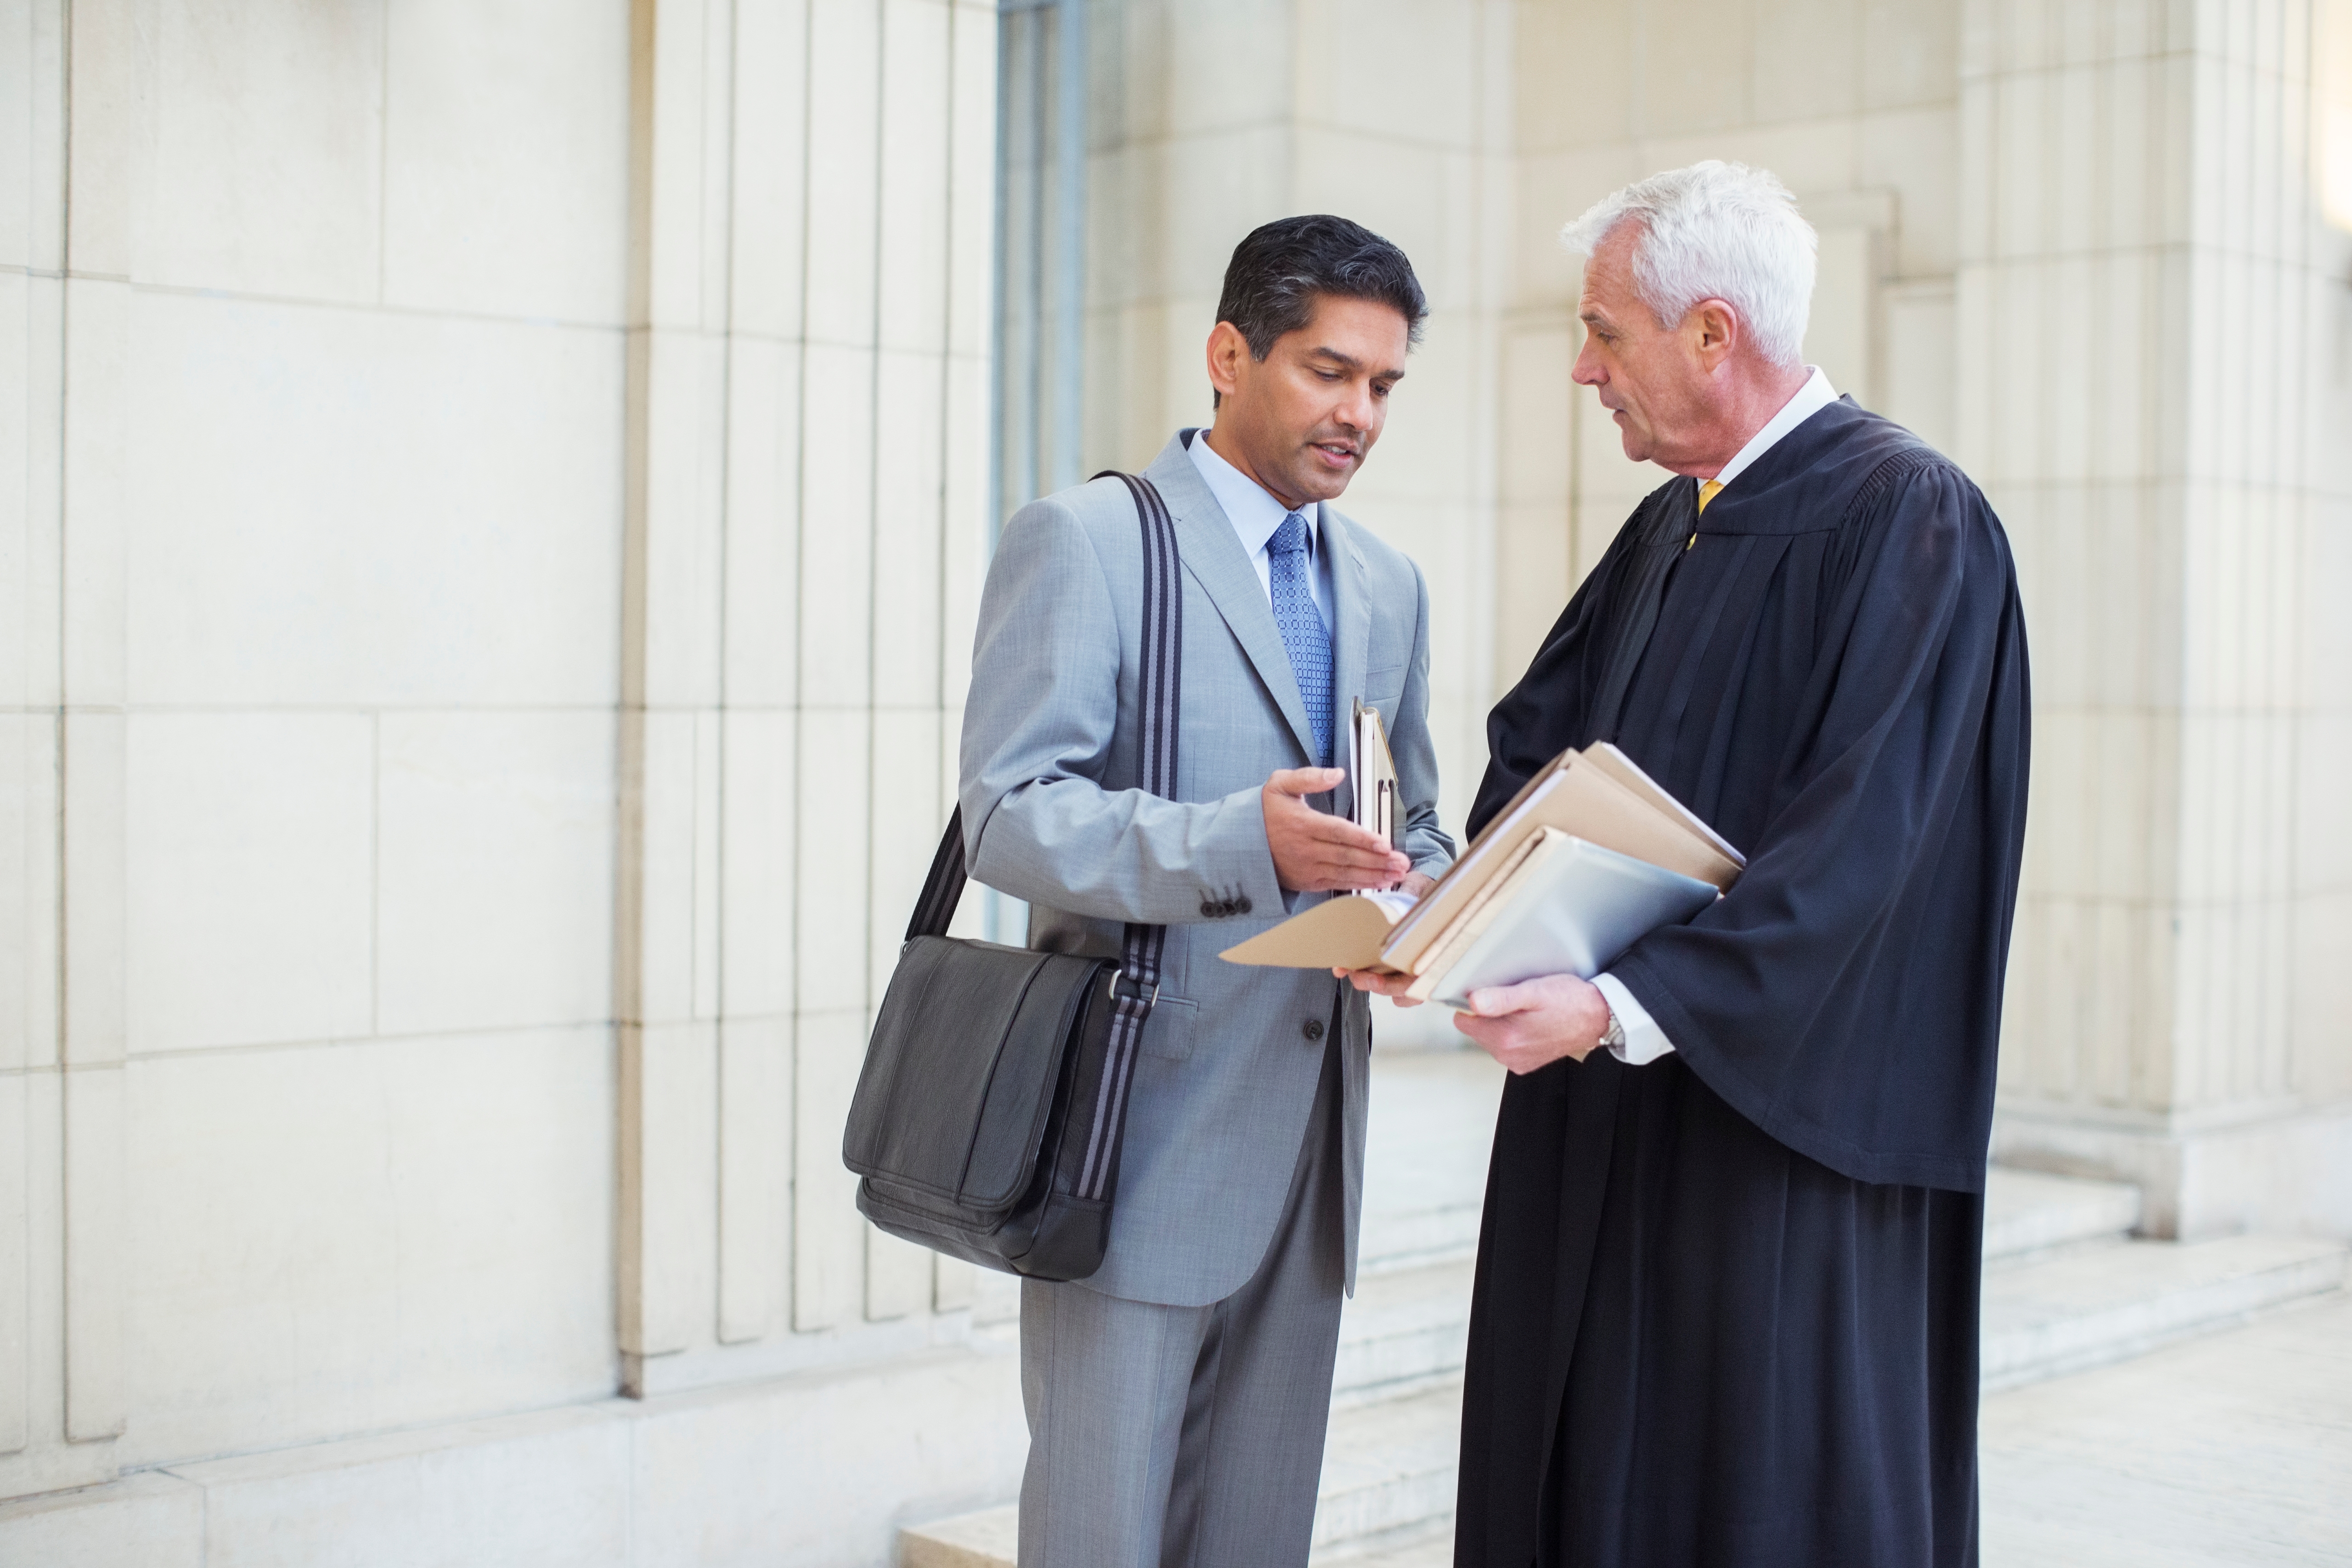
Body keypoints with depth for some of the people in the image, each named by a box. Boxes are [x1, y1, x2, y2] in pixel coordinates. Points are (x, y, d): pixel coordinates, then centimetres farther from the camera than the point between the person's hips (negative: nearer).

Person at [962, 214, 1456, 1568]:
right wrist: (1243, 843, -28)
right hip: (1142, 1136, -6)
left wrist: (1424, 899, -3)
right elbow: (1010, 817, -15)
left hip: (1309, 1142, 6)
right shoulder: (1082, 543, -6)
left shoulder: (1388, 587, 15)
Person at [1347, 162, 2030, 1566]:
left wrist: (1623, 1004, -28)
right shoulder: (1674, 523, 14)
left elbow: (1858, 846, -21)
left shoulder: (1906, 518, -13)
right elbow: (1541, 746, 12)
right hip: (1617, 1108, 8)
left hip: (1779, 1109, -8)